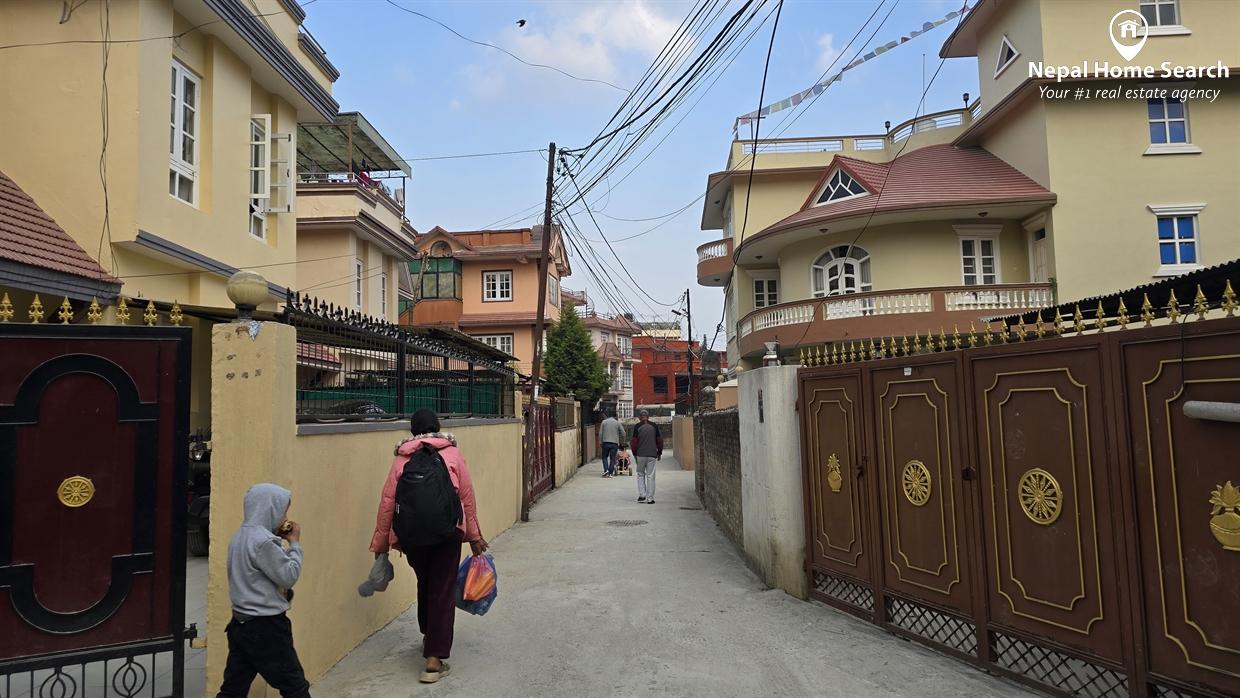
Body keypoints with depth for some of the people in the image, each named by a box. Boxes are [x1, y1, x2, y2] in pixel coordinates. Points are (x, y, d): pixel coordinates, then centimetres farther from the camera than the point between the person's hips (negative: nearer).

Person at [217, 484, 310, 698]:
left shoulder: (240, 537, 8)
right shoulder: (264, 541, -22)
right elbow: (289, 576, -16)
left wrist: (284, 543, 5)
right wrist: (295, 543, -7)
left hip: (241, 623, 9)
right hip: (265, 627, -9)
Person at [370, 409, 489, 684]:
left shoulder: (402, 459, 7)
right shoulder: (452, 454, 4)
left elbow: (387, 501, 2)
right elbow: (467, 497, 2)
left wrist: (381, 541, 10)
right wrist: (474, 535, 9)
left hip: (411, 533, 2)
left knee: (425, 584, 24)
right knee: (443, 591, 3)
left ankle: (428, 635, 42)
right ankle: (434, 660, -1)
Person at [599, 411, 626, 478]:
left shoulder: (604, 422, 4)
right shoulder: (617, 423, 4)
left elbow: (600, 433, 2)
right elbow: (623, 433, 5)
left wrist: (601, 441, 11)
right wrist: (622, 442, 18)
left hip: (606, 442, 0)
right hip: (614, 443, 0)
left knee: (605, 457, 12)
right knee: (612, 458, 4)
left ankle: (606, 470, -5)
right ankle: (610, 473, 1)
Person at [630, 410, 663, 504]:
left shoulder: (637, 427, -2)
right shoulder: (654, 426, 3)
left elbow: (634, 442, -2)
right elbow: (659, 440, 6)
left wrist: (634, 454, 10)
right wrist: (659, 453, 16)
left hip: (640, 455, -1)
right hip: (652, 455, 1)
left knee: (640, 474, 14)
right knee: (650, 476, 3)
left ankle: (642, 495, 6)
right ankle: (650, 498, 2)